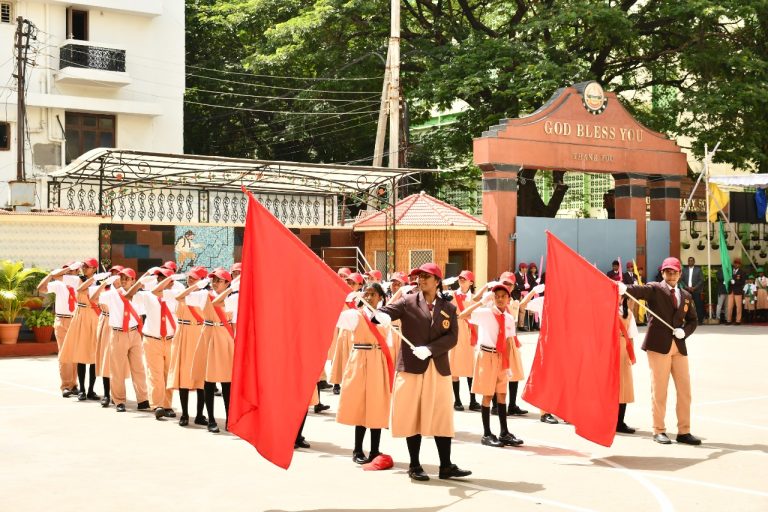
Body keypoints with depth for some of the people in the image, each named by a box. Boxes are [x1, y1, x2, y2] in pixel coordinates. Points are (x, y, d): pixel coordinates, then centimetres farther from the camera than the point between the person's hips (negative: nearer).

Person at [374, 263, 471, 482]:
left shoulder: (448, 307, 7)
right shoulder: (408, 302, 2)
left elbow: (452, 338, -3)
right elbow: (385, 312, -12)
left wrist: (429, 349, -18)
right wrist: (381, 316, -36)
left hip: (439, 368, 2)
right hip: (411, 366, -2)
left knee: (442, 417, 5)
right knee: (412, 416, 4)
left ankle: (446, 466, 12)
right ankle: (414, 466, 14)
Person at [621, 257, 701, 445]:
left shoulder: (686, 296, 16)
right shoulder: (655, 289, 0)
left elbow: (692, 320, 21)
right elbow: (640, 290, -21)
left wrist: (684, 331, -1)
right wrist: (624, 289, -43)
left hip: (679, 346, 5)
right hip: (658, 345, -5)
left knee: (684, 390, 6)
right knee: (659, 390, -1)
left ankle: (684, 431, 15)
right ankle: (659, 431, 9)